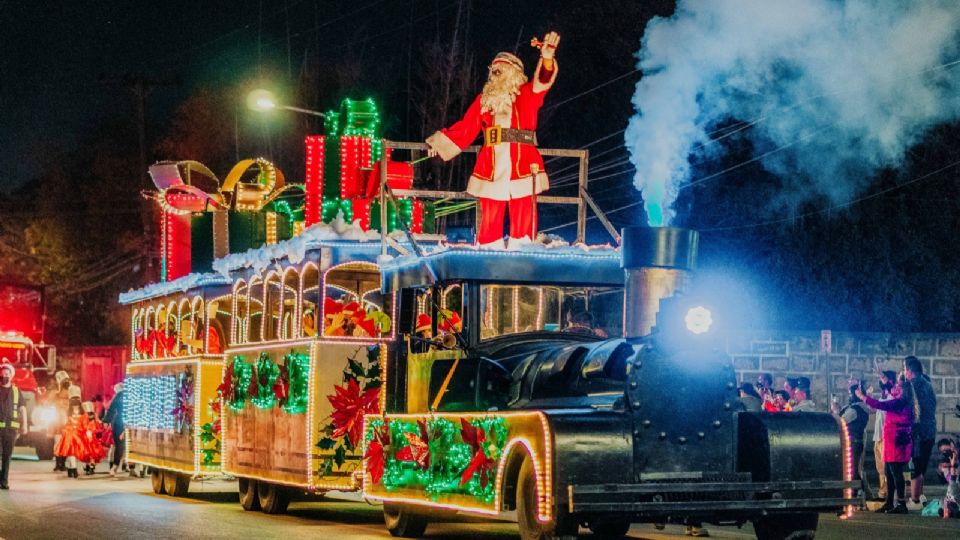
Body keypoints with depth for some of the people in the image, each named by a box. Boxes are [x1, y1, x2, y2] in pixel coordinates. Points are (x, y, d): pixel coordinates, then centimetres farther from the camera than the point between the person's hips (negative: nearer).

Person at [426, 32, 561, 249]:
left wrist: (547, 56, -27)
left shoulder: (527, 94, 8)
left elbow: (543, 81, -10)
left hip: (522, 165, -2)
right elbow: (466, 127, 17)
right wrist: (440, 143, 14)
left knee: (523, 214, -5)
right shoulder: (485, 99, 17)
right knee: (490, 216, 2)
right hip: (491, 166, 3)